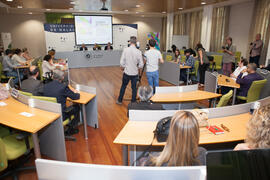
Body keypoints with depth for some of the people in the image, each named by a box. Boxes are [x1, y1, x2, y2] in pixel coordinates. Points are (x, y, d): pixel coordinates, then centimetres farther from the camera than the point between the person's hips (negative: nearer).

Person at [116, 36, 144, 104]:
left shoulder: (125, 50, -12)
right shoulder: (138, 52, -12)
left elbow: (122, 62, -10)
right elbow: (141, 65, -8)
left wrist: (122, 67, 11)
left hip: (126, 72, 1)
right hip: (135, 73, 0)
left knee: (123, 86, 19)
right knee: (134, 88, 13)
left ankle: (119, 100, 31)